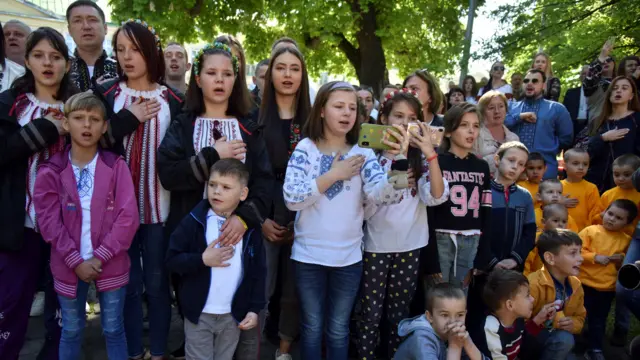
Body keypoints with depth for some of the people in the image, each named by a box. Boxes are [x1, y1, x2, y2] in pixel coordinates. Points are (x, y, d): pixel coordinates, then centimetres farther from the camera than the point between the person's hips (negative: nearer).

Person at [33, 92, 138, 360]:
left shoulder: (116, 166, -4)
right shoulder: (51, 171, -3)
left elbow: (128, 217, -10)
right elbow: (49, 222, -7)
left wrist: (100, 257, -14)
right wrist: (76, 261, -13)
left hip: (110, 265, 0)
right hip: (69, 267, 1)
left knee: (113, 329, 11)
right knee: (71, 330, 16)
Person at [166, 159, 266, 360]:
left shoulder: (249, 228, -3)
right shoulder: (194, 222, -9)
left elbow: (258, 271, 1)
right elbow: (171, 260, -8)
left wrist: (254, 309, -3)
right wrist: (202, 259, -21)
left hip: (234, 314, 2)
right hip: (199, 313, -2)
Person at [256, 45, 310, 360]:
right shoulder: (255, 118, 0)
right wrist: (259, 219, -8)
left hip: (303, 218, 2)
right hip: (265, 217, -2)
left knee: (295, 288, 9)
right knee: (260, 289, -3)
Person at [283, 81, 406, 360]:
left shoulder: (364, 154, -2)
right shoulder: (306, 148, -6)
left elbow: (379, 195, -19)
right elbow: (291, 198, -15)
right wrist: (333, 175, -17)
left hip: (348, 256, 1)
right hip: (308, 254, -1)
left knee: (338, 328, 17)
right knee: (312, 327, 15)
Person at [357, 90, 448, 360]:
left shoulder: (421, 159, 2)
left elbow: (436, 198, -13)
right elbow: (364, 209, -12)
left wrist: (431, 154, -22)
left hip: (410, 246, 3)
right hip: (376, 246, -2)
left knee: (399, 313, 15)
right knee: (371, 314, 5)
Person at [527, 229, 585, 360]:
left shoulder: (575, 284, -1)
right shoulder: (533, 284, -25)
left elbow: (580, 317, 11)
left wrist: (573, 324, -11)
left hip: (556, 342, 7)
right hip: (528, 339, -7)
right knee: (564, 339, -31)